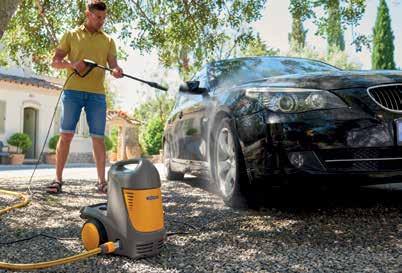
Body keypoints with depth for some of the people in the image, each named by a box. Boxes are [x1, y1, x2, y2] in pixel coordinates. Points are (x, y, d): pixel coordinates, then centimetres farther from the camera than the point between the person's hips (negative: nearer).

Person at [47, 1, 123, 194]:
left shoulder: (108, 41, 15)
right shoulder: (71, 35, 11)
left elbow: (113, 64, 5)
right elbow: (55, 62, 7)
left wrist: (117, 71, -20)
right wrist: (72, 64, -14)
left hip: (97, 93, 1)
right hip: (73, 91, -1)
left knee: (98, 138, 0)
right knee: (66, 134, -3)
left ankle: (102, 181, 4)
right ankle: (58, 179, 3)